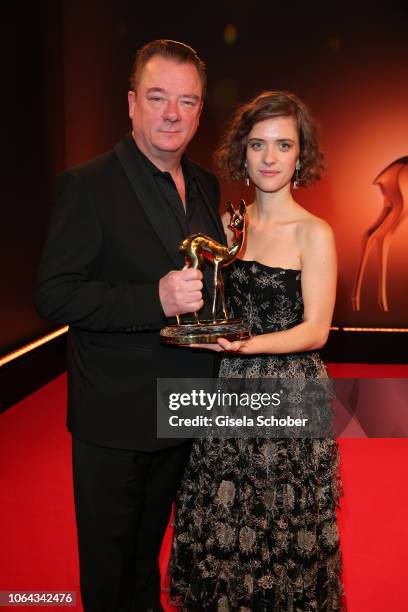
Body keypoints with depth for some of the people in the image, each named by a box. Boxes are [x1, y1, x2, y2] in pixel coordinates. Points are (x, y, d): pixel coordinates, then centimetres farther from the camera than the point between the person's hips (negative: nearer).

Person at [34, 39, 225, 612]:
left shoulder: (206, 185, 5)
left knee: (149, 545, 29)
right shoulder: (87, 185, -16)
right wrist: (155, 301, -30)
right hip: (115, 418, -6)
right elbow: (53, 295, -20)